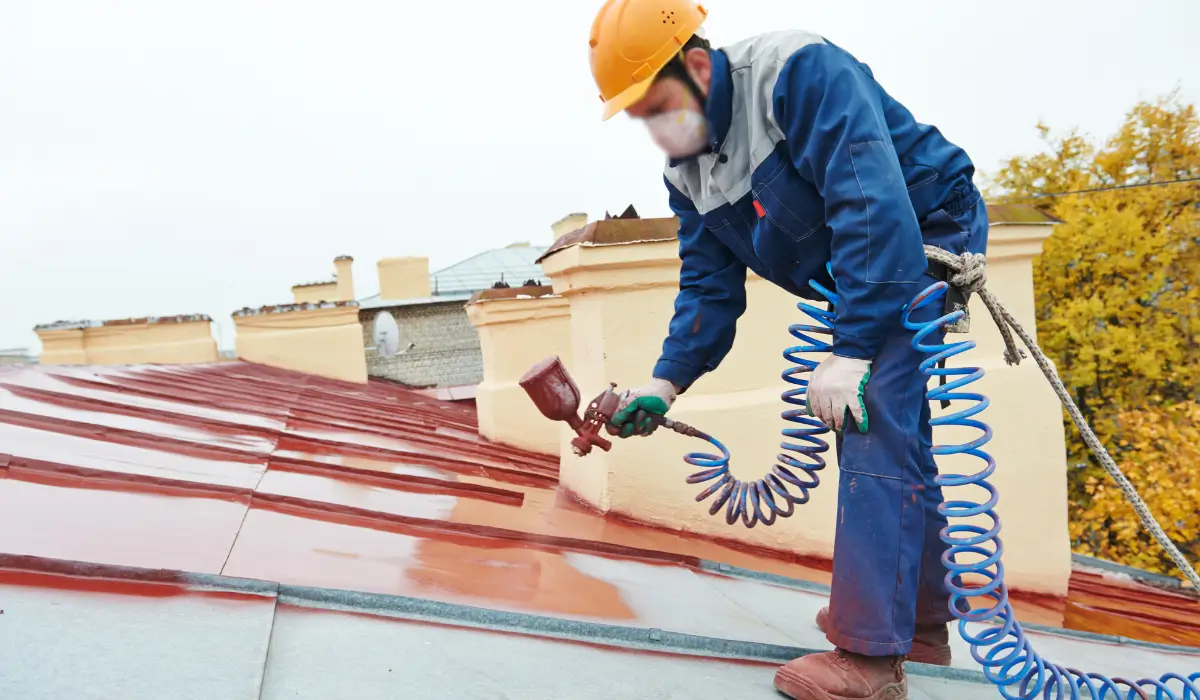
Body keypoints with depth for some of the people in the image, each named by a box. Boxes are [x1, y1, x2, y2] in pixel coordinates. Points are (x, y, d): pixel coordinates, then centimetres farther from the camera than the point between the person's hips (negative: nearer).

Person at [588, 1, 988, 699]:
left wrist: (850, 352, -36)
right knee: (887, 433, 12)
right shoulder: (686, 173, 0)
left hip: (929, 233, -9)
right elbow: (709, 286, 2)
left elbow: (872, 202, -34)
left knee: (874, 424, -20)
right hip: (851, 281, 9)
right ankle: (922, 620, 27)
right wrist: (666, 381, -10)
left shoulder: (800, 72, -26)